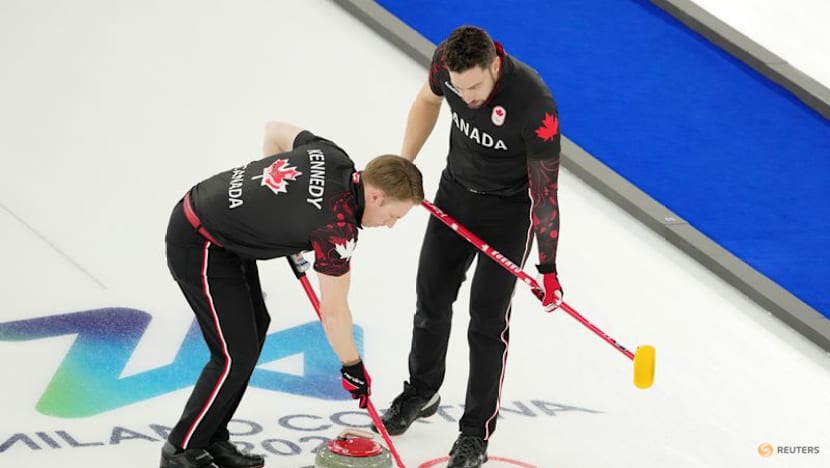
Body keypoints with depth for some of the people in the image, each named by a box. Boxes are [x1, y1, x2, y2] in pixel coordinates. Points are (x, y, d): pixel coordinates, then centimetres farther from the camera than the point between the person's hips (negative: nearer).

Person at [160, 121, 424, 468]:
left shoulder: (331, 156, -3)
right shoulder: (338, 226, -24)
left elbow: (274, 131, 15)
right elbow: (333, 311, -14)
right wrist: (352, 368, 0)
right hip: (199, 246, -10)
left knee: (254, 326, 14)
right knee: (237, 354, -6)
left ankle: (211, 439, 22)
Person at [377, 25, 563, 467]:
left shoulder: (535, 104, -36)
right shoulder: (447, 59, -21)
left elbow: (544, 192, -29)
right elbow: (428, 100, 4)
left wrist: (548, 268, -27)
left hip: (511, 207, -5)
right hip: (456, 189, 5)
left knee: (487, 315, -5)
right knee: (432, 295, 16)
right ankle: (421, 392, 40)